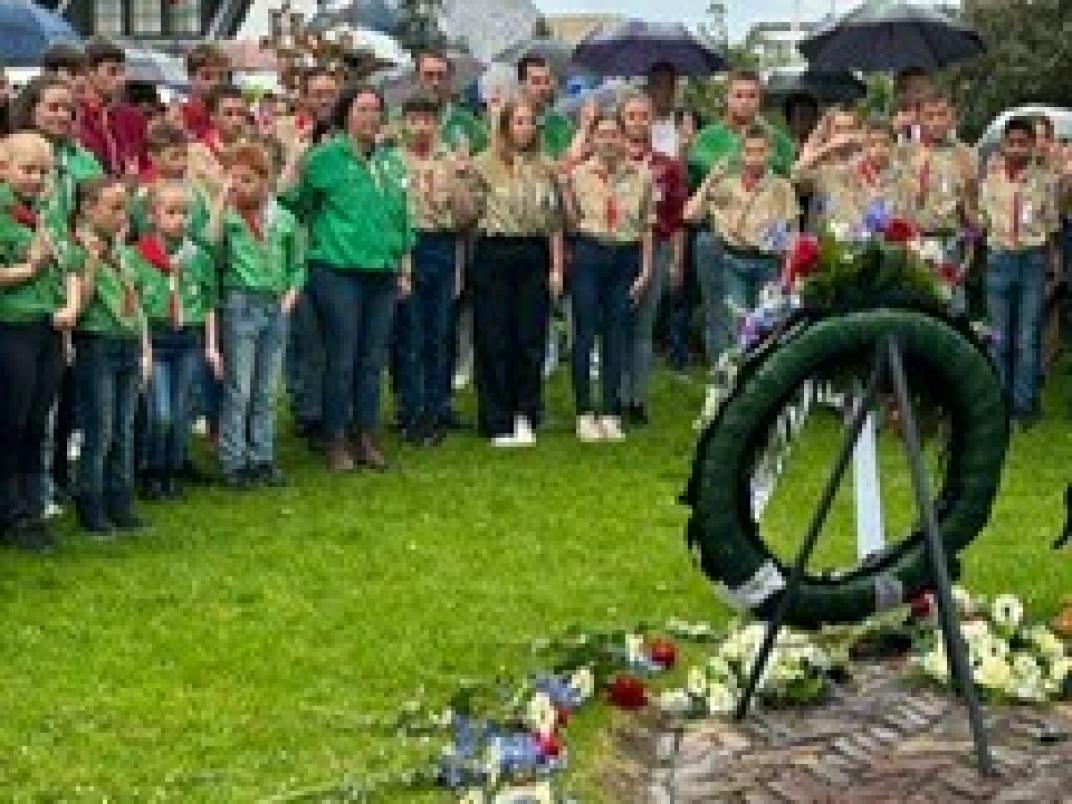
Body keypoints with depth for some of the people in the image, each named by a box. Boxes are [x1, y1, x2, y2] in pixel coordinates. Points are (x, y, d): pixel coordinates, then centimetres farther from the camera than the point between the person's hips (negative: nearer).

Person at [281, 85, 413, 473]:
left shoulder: (392, 161, 13)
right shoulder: (326, 157, -4)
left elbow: (402, 216, 20)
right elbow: (294, 201, -4)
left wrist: (404, 266, 18)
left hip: (382, 273, 5)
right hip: (338, 271, -5)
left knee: (372, 360, 9)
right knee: (341, 360, -2)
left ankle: (366, 436, 19)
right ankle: (337, 441, 8)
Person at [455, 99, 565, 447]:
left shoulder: (545, 168, 10)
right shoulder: (485, 165, 0)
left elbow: (554, 222, 11)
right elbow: (469, 212, -3)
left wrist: (556, 266, 6)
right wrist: (463, 180, -15)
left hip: (534, 254, 3)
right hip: (495, 252, -3)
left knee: (532, 339, 4)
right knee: (494, 340, 0)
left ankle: (526, 418, 14)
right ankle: (498, 422, 8)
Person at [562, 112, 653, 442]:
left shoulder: (642, 175, 3)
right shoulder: (578, 175, -1)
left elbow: (647, 226, 7)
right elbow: (570, 220, 8)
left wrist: (646, 268, 3)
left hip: (626, 257, 2)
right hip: (588, 255, -1)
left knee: (616, 335, 4)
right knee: (585, 333, -1)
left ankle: (610, 413, 10)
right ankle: (585, 414, 5)